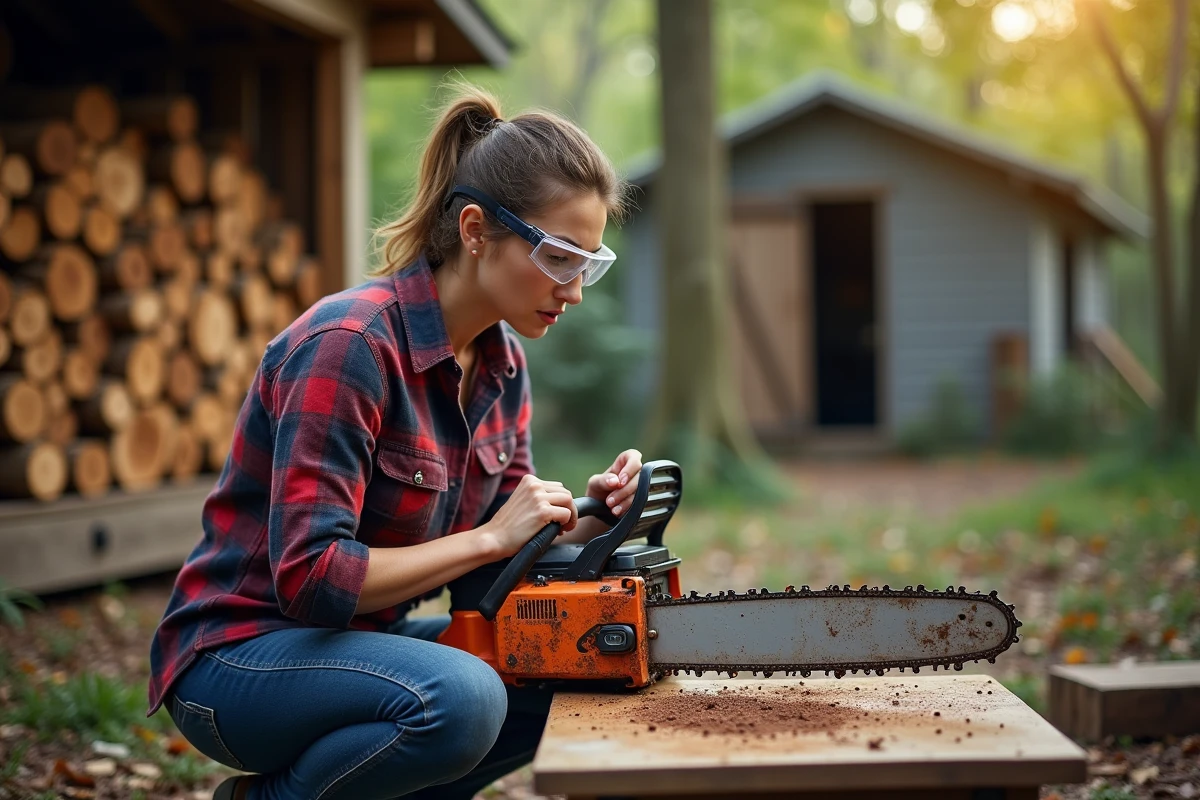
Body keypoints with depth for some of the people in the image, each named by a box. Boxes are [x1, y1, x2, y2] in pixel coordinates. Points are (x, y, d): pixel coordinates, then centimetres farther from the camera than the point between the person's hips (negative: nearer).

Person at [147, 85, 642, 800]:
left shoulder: (503, 363, 3)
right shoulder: (350, 345, -23)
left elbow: (496, 560, 5)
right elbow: (309, 577, -28)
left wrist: (583, 523, -14)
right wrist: (488, 538, -23)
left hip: (359, 637, 9)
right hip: (236, 657, -8)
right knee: (460, 697, -32)